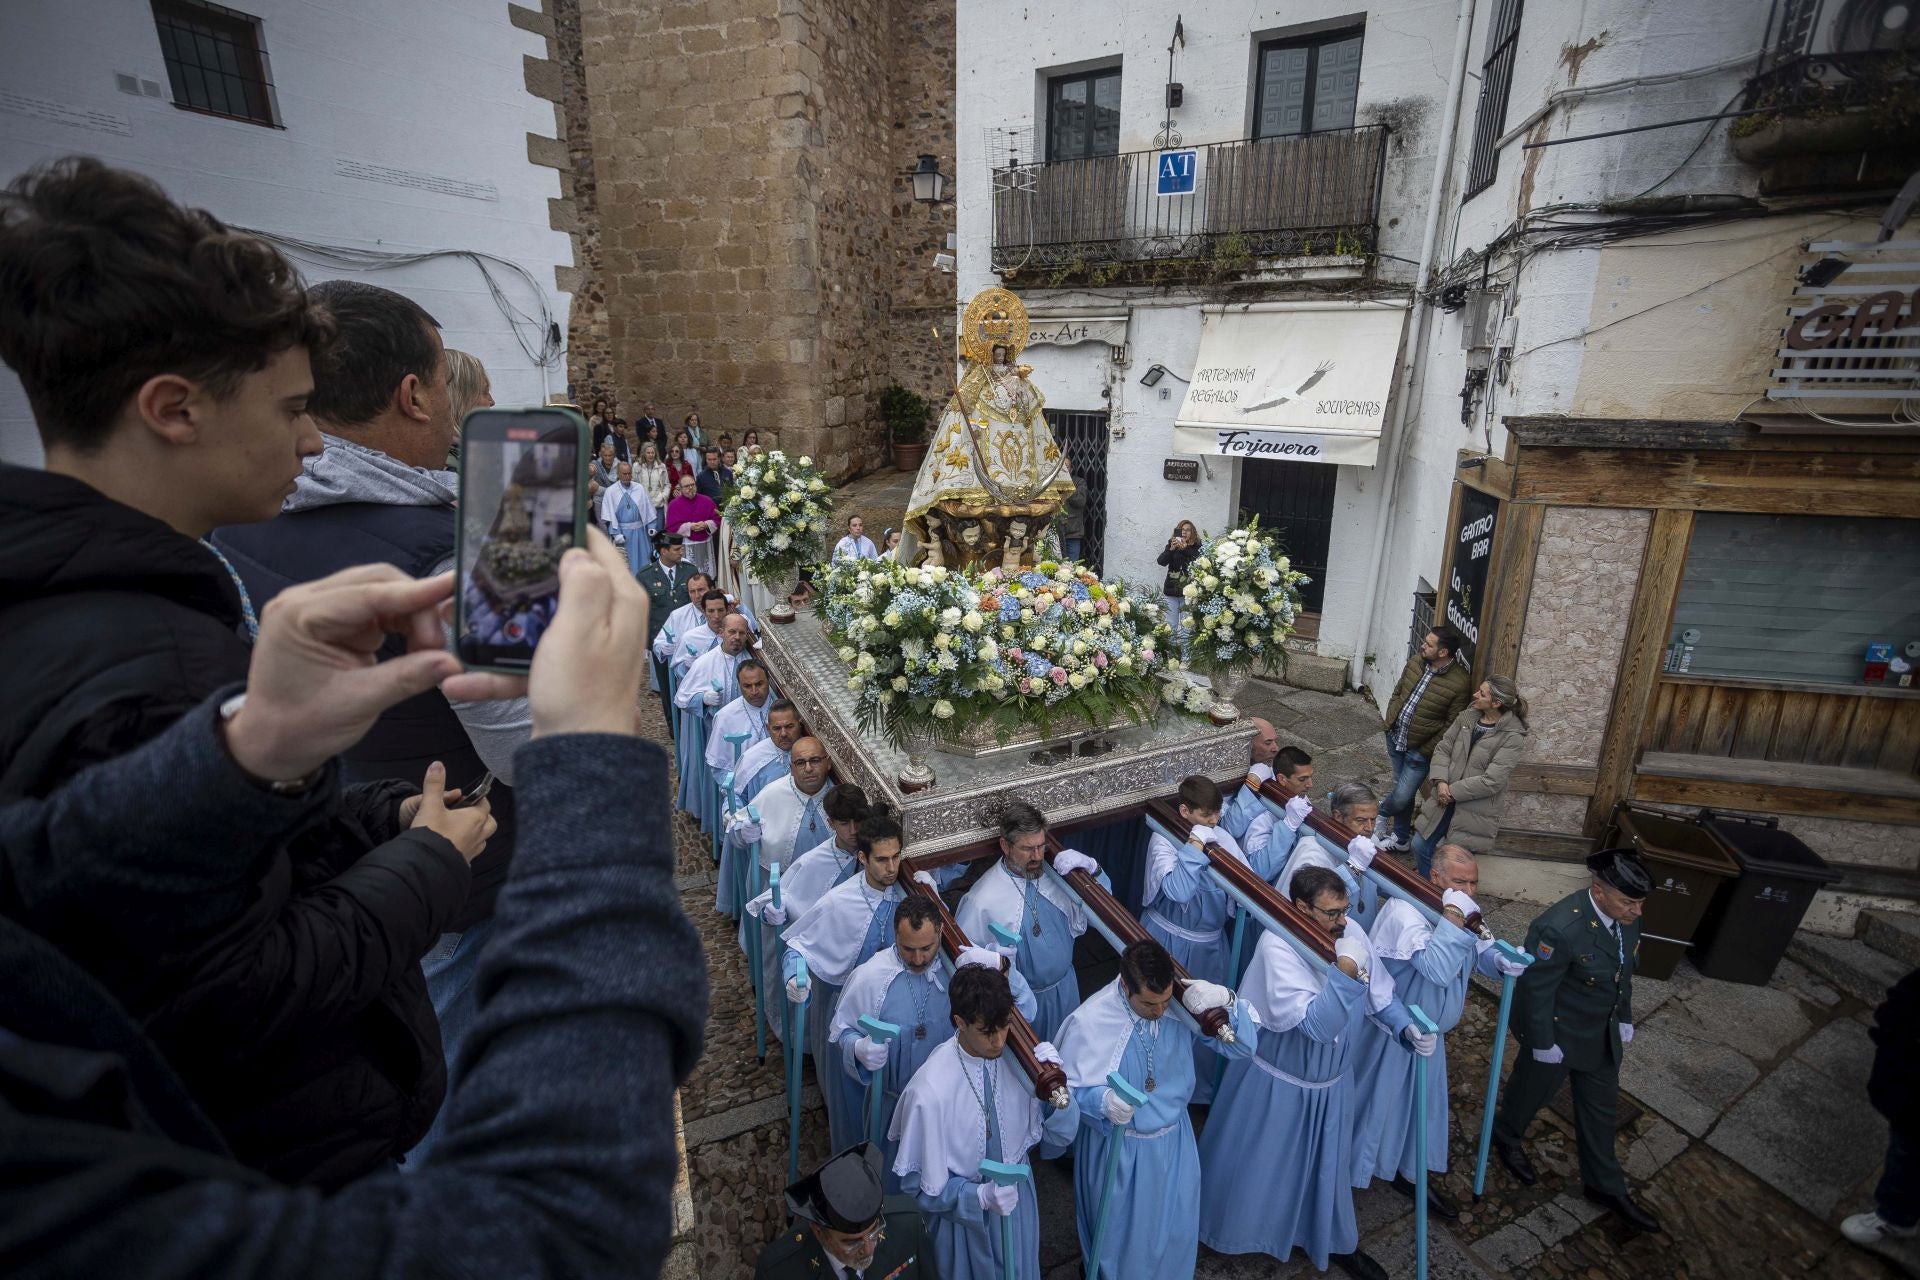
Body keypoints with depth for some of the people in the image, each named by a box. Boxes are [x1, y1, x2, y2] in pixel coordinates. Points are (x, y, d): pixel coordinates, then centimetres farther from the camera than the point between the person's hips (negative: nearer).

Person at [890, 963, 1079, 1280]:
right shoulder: (930, 1091, -31)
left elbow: (1059, 1139, -10)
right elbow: (918, 1184, -18)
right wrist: (980, 1196, -30)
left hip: (1018, 1201, 4)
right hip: (961, 1214, -3)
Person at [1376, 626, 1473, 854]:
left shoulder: (1460, 683, -21)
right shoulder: (1415, 662, -4)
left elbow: (1452, 724, -15)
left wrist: (1427, 750, -13)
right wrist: (1389, 722, 5)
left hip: (1419, 751, -5)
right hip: (1395, 738, 5)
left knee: (1401, 798, -4)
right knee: (1401, 790, 19)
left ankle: (1381, 812, 30)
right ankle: (1399, 838, 35)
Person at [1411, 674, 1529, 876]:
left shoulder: (1512, 738, -14)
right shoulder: (1468, 716, 2)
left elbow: (1492, 781, -19)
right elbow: (1443, 748, 3)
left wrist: (1453, 791, -14)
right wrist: (1441, 781, -12)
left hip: (1474, 812, -5)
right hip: (1445, 802, 5)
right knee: (1420, 846, 12)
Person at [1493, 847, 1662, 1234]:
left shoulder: (1625, 915, -14)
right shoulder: (1559, 929, -38)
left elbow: (1625, 971, 5)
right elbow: (1536, 991, -27)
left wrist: (1624, 1019, 13)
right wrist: (1543, 1043, -18)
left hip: (1603, 1031, 6)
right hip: (1559, 1031, -6)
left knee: (1600, 1105, 22)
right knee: (1533, 1089, 20)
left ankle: (1605, 1185, 43)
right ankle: (1507, 1136, 49)